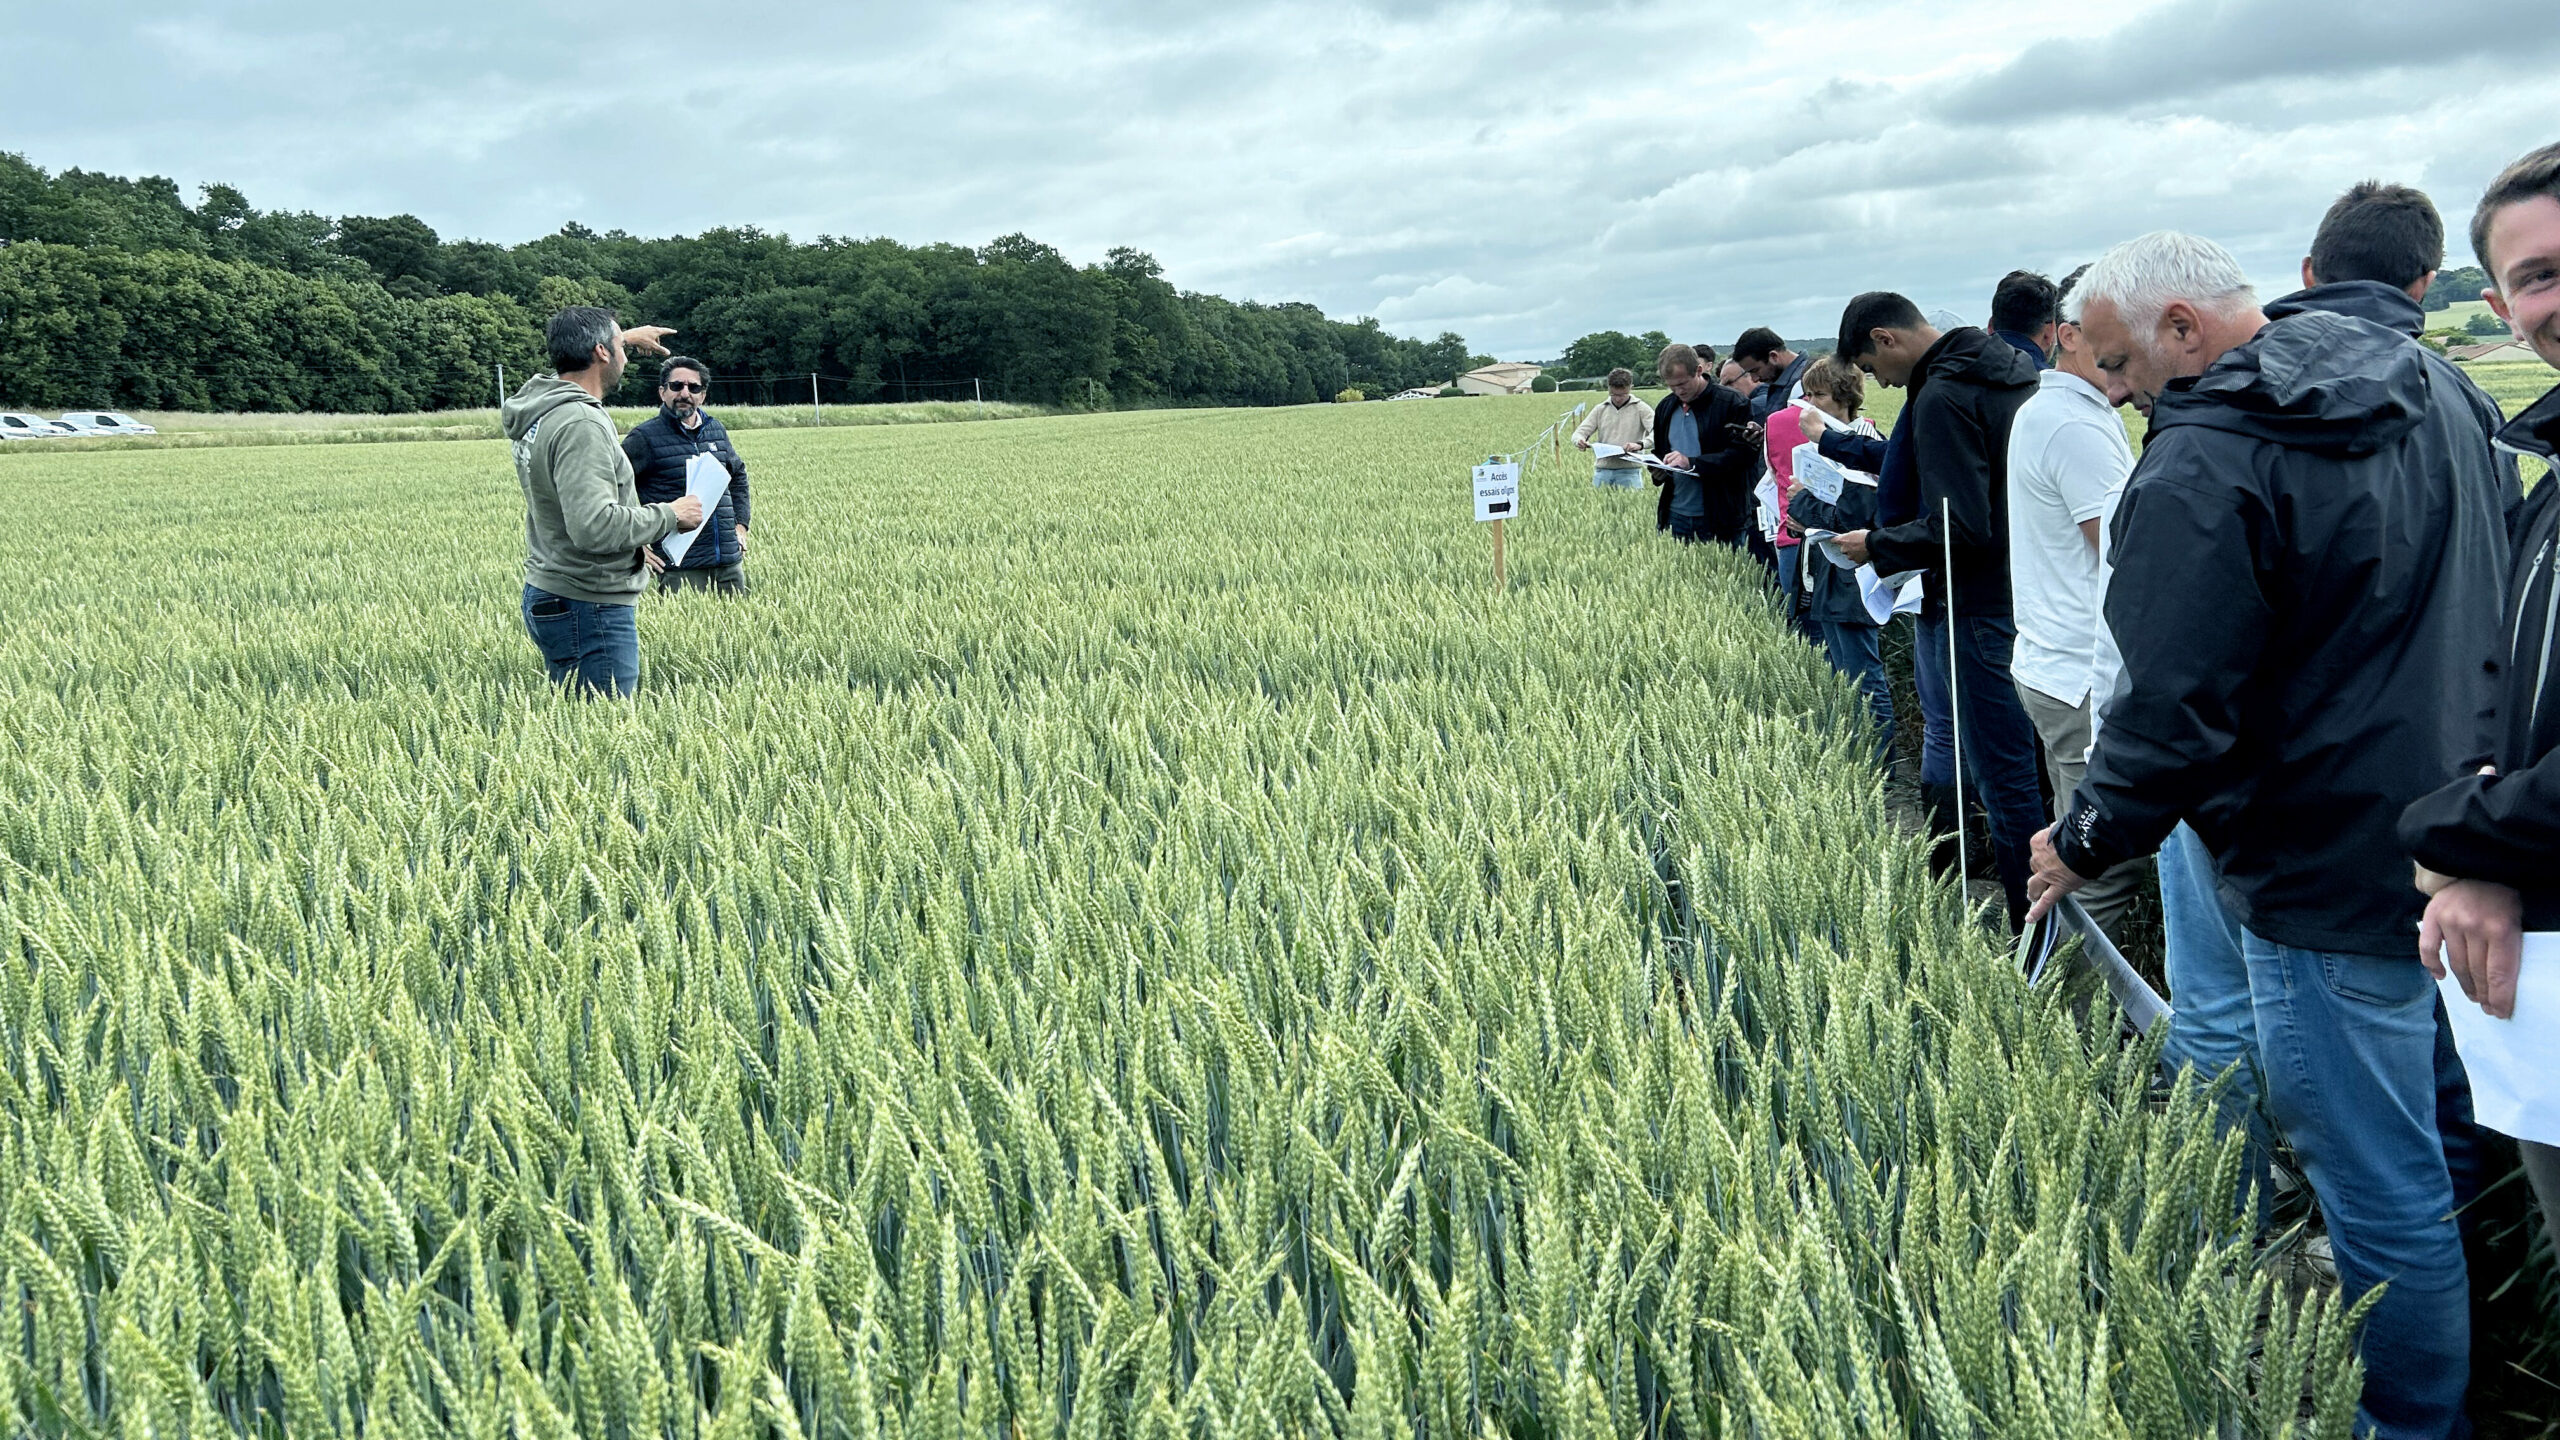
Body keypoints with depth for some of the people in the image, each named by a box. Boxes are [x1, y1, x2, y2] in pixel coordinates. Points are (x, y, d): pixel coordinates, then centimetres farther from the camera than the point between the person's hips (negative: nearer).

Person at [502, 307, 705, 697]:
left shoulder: (539, 407, 10)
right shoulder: (580, 424, -21)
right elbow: (595, 526, -30)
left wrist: (625, 338, 46)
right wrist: (669, 516, -17)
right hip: (588, 610, -10)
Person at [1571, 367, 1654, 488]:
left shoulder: (1641, 409, 2)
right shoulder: (1600, 409, 12)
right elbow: (1579, 432, 11)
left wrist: (1640, 444, -30)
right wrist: (1579, 441, -15)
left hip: (1629, 471, -3)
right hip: (1602, 470, 3)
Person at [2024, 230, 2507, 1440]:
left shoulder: (2203, 468, -20)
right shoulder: (2430, 399, 9)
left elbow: (2177, 714, -21)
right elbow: (2488, 613, 20)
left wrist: (2085, 844, -5)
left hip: (2332, 874, -10)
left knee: (2377, 1184, 3)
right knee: (2425, 1136, 23)